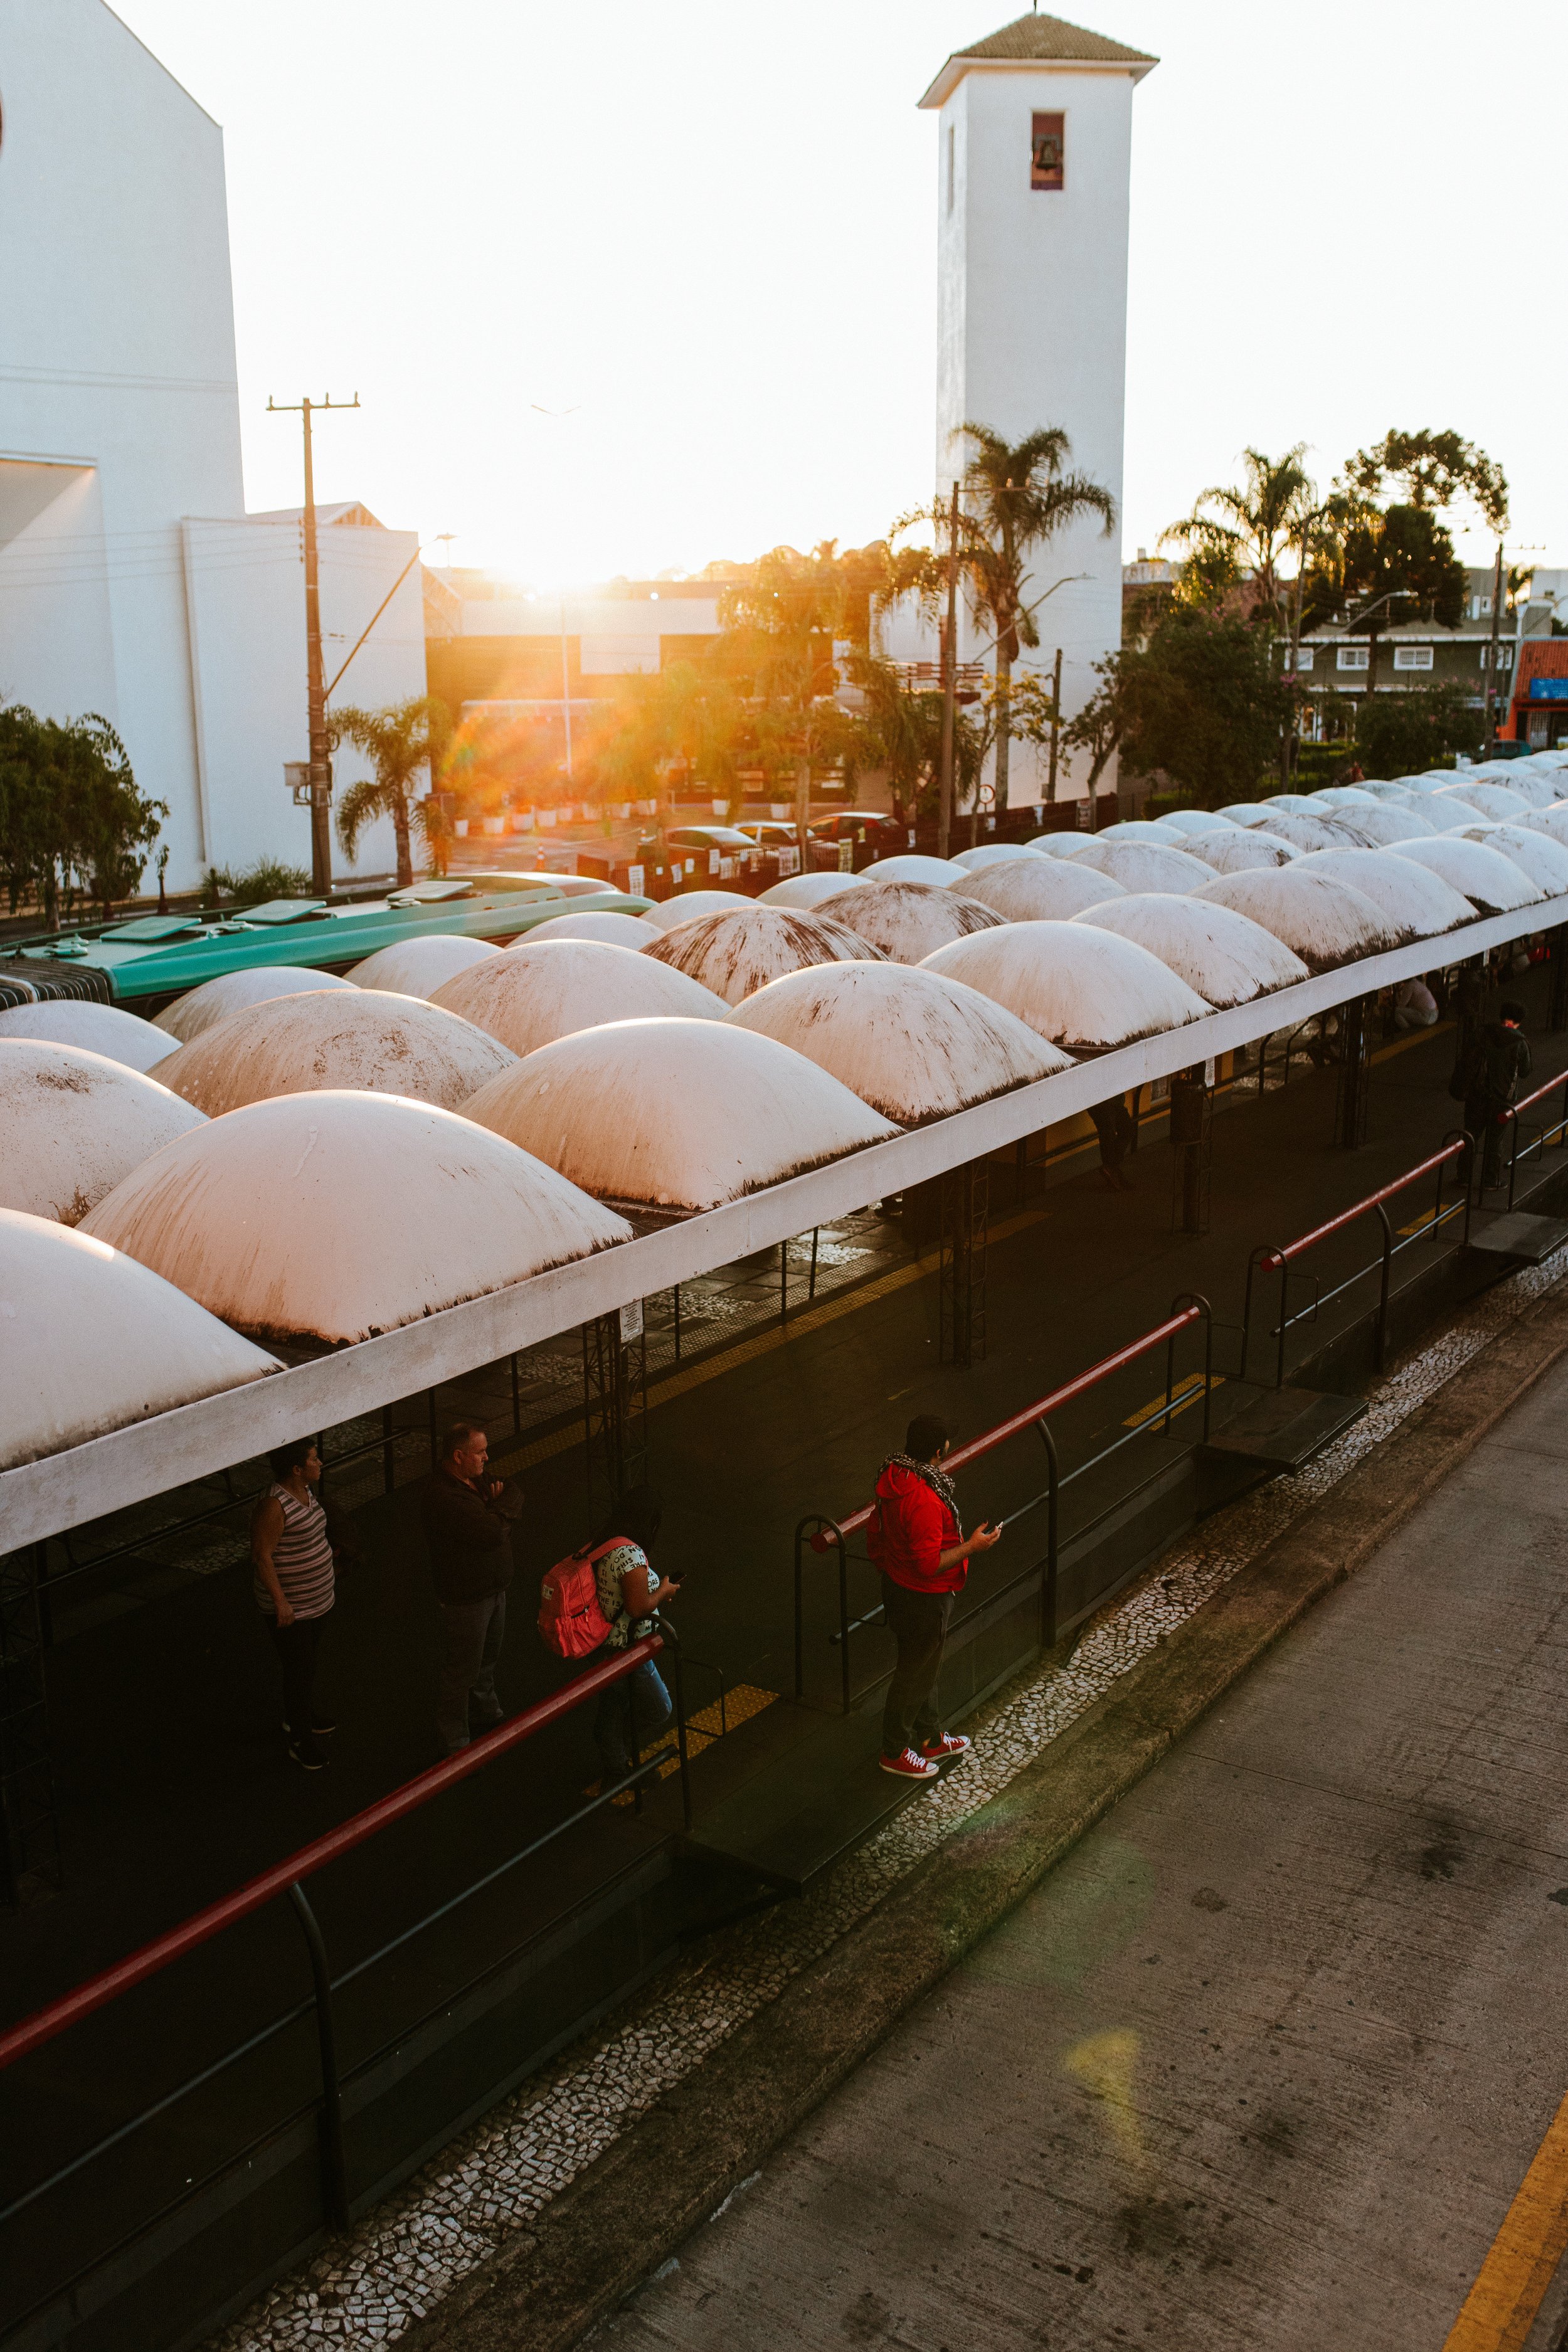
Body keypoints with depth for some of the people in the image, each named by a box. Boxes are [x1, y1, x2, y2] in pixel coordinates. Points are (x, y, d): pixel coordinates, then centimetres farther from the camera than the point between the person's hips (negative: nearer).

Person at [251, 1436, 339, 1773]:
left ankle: (302, 1714, 45)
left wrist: (329, 1569, 25)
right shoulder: (274, 1505, -27)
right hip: (291, 1608, -9)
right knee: (299, 1671, 0)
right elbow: (262, 1555, -26)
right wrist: (280, 1600, -28)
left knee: (308, 1661, 25)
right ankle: (300, 1741, 13)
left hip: (318, 1598, 9)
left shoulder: (305, 1491, 2)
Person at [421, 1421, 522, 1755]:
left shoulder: (474, 1478, 1)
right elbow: (492, 1532, -34)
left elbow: (515, 1493, 6)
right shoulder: (442, 1496, -31)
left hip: (494, 1586, 9)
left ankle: (486, 1714, 47)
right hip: (466, 1597, -9)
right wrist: (502, 1510, -13)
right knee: (462, 1671, 5)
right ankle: (456, 1743, 20)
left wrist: (498, 1507, -15)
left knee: (488, 1656, 27)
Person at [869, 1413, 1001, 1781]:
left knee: (924, 1666, 25)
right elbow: (930, 1563, -31)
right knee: (916, 1674, 11)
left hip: (896, 1583, 9)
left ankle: (931, 1739, 42)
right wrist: (973, 1545, -21)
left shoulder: (894, 1473, -6)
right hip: (923, 1598, -9)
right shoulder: (924, 1501, -35)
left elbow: (881, 1535, 8)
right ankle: (895, 1752, 29)